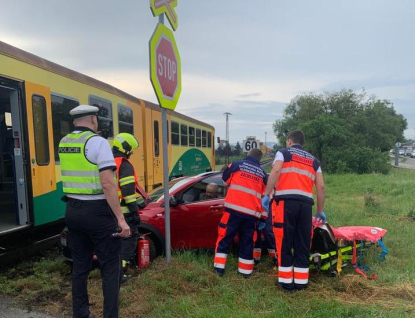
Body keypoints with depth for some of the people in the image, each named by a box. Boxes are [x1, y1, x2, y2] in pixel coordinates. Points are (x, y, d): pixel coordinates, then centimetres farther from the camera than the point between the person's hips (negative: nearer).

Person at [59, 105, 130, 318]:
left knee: (80, 266, 17)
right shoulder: (98, 142, -13)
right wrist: (120, 218, -19)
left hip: (72, 211, 7)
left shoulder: (63, 144, 9)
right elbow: (107, 183, -21)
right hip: (97, 212, -7)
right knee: (110, 267, 4)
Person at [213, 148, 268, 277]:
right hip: (252, 213, 3)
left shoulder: (237, 164, 6)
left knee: (224, 237, 7)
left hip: (234, 208, -2)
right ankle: (245, 270, 19)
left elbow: (225, 181, 19)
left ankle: (219, 267, 6)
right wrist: (264, 216, 22)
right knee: (247, 242, 14)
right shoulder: (263, 173, 15)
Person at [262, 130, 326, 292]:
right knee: (302, 245, 12)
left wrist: (267, 194, -8)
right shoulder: (313, 161, 24)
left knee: (285, 243, 3)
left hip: (285, 201, -4)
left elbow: (275, 171, -8)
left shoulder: (283, 153, 12)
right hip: (305, 204, 4)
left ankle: (286, 282, 8)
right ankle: (301, 281, 19)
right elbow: (320, 186, 15)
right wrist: (320, 211, 20)